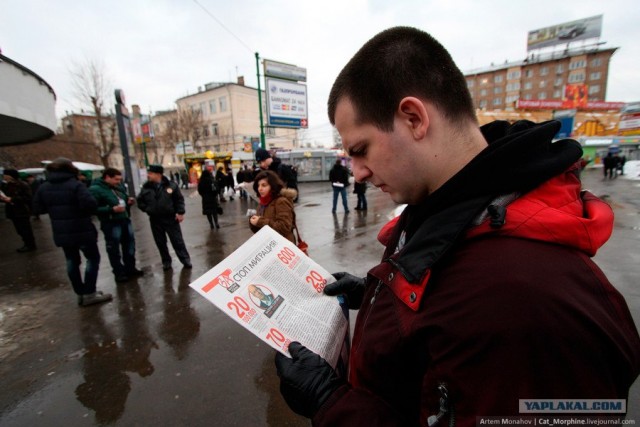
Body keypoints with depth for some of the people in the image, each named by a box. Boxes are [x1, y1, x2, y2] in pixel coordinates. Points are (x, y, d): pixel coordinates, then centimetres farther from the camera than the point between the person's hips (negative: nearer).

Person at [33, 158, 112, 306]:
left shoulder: (43, 187, 5)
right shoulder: (76, 185, -14)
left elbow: (38, 208, 11)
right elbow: (90, 204, -26)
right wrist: (87, 211, -5)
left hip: (61, 232, 6)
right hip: (81, 231, -6)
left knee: (72, 261, 14)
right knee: (93, 258, 5)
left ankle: (80, 293, 21)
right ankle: (89, 294, 4)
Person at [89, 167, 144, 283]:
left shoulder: (119, 186, 7)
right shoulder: (95, 189, -14)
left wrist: (128, 201, 0)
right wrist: (112, 209, -27)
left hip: (125, 220, 8)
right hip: (111, 223, -7)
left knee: (129, 244, 16)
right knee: (114, 249, 5)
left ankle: (130, 269, 32)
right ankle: (119, 273, 19)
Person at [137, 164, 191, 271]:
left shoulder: (171, 185, -5)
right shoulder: (146, 187, 2)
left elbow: (179, 199, -2)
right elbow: (140, 201, 13)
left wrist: (180, 212, -9)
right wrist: (147, 209, 0)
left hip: (170, 218, -3)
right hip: (155, 220, 3)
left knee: (177, 240, 3)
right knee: (160, 243, 11)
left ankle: (186, 259, 14)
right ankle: (166, 261, 25)